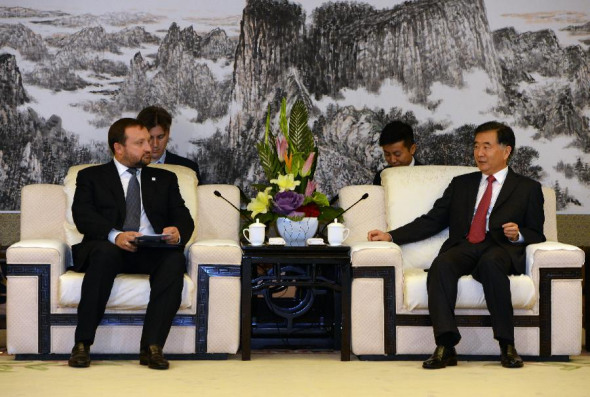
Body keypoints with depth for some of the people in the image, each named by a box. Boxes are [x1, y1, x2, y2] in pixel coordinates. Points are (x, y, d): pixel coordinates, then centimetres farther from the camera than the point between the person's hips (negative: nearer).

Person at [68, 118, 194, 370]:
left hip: (152, 253, 2)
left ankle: (152, 347, -36)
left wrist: (177, 232, -14)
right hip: (109, 248, -2)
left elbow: (184, 218, 13)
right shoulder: (91, 177, 16)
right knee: (105, 253, -37)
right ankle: (82, 344, -35)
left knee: (175, 259, -31)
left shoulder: (165, 179, 25)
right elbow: (82, 216, -2)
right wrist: (115, 235, -22)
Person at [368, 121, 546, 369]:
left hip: (501, 249, -2)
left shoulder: (528, 189, 19)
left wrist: (518, 235, -9)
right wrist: (391, 236, 9)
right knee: (441, 265, -33)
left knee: (491, 262, -39)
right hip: (463, 248, 2)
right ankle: (445, 347, -41)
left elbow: (537, 235, 14)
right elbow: (432, 221, 21)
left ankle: (507, 345, -34)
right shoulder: (461, 184, 27)